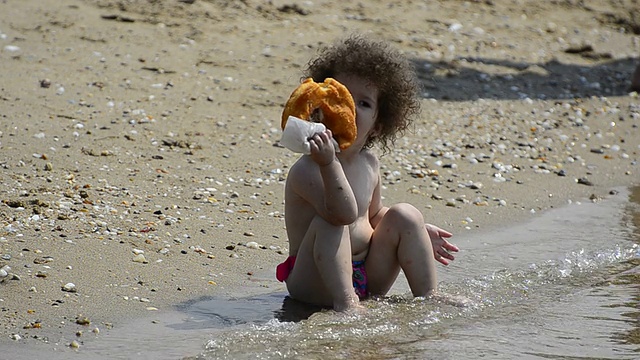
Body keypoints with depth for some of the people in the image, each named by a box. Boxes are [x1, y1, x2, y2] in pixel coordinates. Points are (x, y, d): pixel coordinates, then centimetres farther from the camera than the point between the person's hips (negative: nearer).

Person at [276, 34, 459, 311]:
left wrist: (417, 230, 13)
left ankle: (427, 297, -2)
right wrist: (328, 163, -49)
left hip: (368, 277, 7)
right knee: (329, 223, -29)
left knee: (405, 215, -4)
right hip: (315, 284, -7)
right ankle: (345, 303, -35)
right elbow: (343, 214, -37)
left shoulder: (369, 164, 6)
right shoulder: (305, 170, -20)